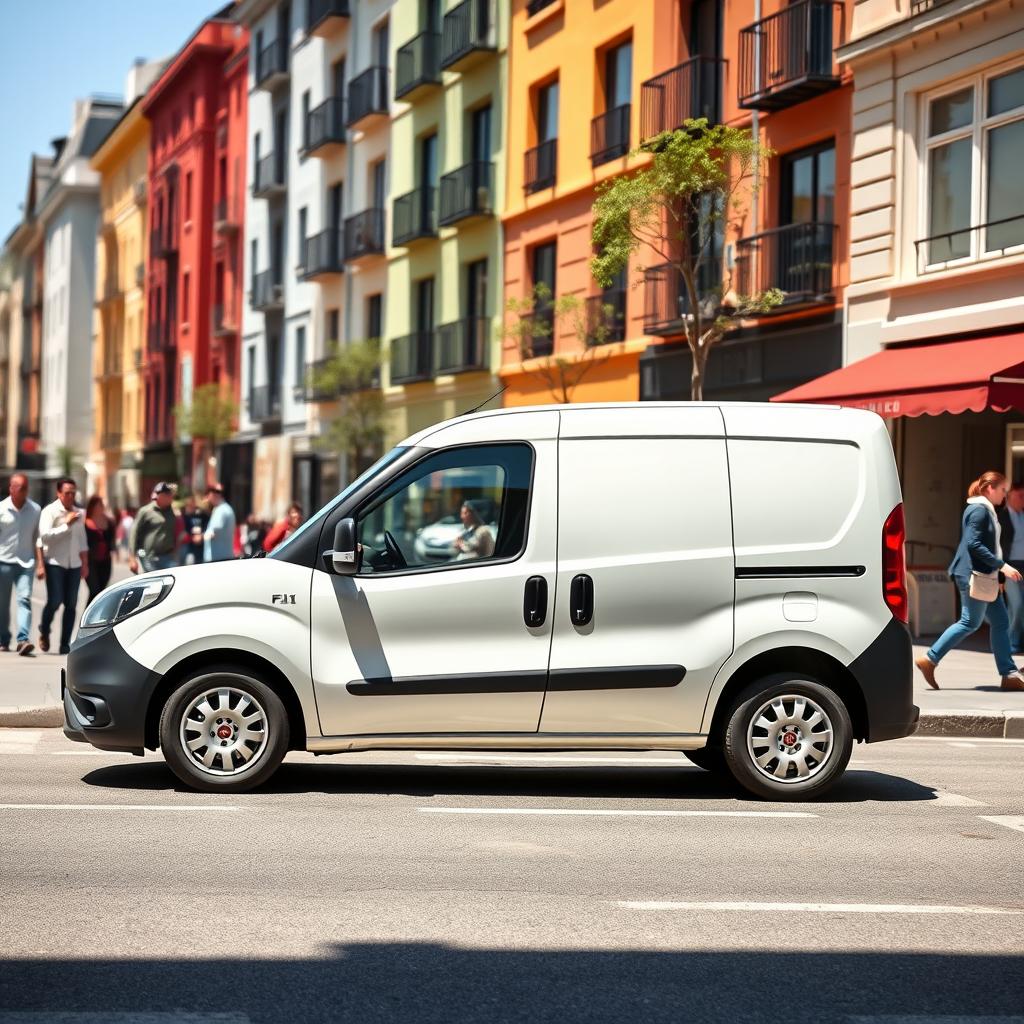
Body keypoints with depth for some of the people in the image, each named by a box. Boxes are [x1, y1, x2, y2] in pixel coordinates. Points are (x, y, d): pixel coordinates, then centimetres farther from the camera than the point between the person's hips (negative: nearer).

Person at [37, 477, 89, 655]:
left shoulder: (79, 513, 12)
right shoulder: (50, 511, -5)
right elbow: (45, 536, -16)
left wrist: (85, 564, 19)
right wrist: (66, 524, -17)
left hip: (74, 564, 5)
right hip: (55, 562, -5)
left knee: (71, 605, 1)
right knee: (54, 601, -11)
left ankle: (65, 644, 6)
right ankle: (44, 632, 16)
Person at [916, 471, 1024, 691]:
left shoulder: (986, 510, 18)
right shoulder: (979, 510, -13)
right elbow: (974, 544, -21)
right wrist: (1002, 566, -22)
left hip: (983, 576, 10)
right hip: (973, 574, -10)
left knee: (1000, 622, 6)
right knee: (970, 622, -7)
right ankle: (929, 660, -2)